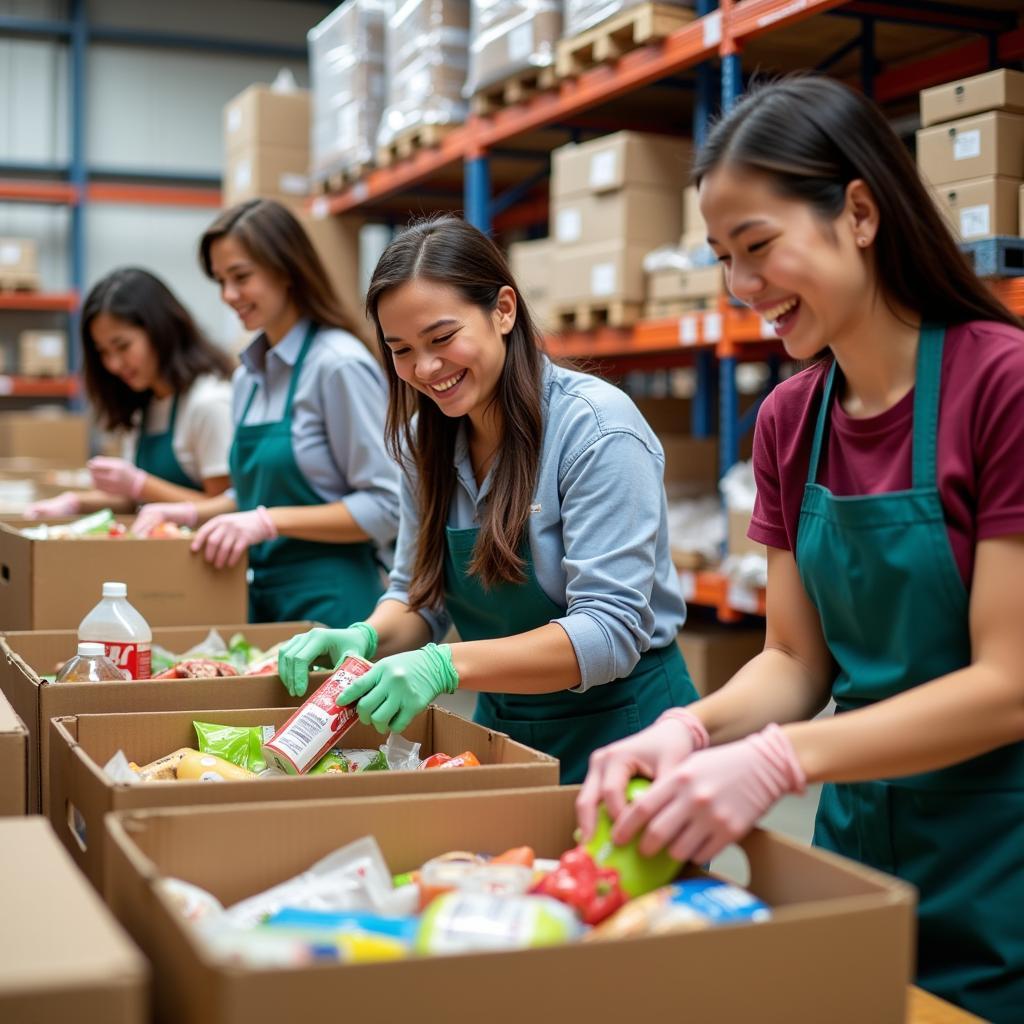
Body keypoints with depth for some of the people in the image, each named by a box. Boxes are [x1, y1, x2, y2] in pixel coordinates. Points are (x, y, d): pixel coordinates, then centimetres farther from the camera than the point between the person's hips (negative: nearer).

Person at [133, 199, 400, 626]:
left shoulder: (339, 364, -15)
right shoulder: (249, 375, 9)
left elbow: (387, 507, -18)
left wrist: (270, 521, -22)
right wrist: (193, 512, 4)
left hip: (330, 601, -7)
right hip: (259, 597, 7)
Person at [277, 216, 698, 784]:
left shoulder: (596, 427, -20)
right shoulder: (426, 438, 1)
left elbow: (610, 632, -25)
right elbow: (417, 596, 8)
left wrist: (447, 665, -36)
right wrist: (367, 637, -15)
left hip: (620, 729, -6)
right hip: (501, 726, 6)